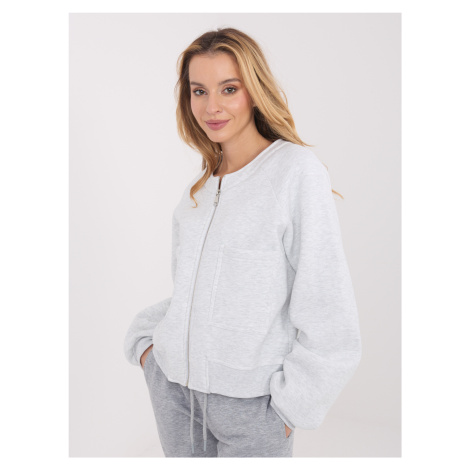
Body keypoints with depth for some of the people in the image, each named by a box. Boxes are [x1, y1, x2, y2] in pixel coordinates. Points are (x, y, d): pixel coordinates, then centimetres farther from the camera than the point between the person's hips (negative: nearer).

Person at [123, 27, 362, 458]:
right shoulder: (201, 185, 6)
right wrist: (143, 338, 5)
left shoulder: (297, 170, -13)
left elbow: (329, 317, -14)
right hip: (173, 381, 5)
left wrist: (291, 404, -10)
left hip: (249, 398, -5)